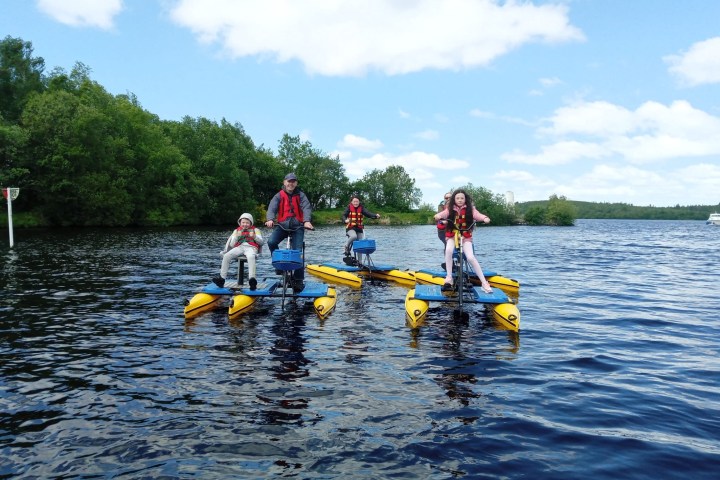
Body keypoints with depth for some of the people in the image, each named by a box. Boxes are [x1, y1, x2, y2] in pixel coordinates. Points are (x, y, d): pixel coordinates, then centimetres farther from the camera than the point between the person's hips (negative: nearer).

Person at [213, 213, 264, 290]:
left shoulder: (255, 230, 20)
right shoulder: (236, 231, 25)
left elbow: (261, 242, 9)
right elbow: (231, 245, 15)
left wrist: (254, 236, -9)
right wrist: (237, 236, -1)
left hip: (251, 247, -3)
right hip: (239, 247, 3)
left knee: (251, 257, -41)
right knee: (226, 256, -26)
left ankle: (252, 279, -55)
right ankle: (222, 278, -26)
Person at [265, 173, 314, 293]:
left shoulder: (300, 195, 3)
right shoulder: (279, 195, 4)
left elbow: (306, 208, -13)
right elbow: (272, 207, -12)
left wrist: (307, 221, -34)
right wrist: (270, 219, -34)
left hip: (298, 226, -1)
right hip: (282, 225, 1)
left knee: (297, 251, -12)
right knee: (271, 242, -24)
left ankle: (298, 280, -5)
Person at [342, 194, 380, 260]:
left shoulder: (361, 208, 2)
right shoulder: (349, 208, -1)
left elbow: (368, 213, -11)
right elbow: (344, 215, -10)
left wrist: (376, 215, -30)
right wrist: (345, 220, -33)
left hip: (359, 228, 3)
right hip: (350, 228, -3)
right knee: (354, 236, -36)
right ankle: (346, 246, -8)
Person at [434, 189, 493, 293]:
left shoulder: (469, 209, 0)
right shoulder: (450, 209, 2)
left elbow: (477, 215, -16)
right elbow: (444, 213, -15)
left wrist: (485, 218, -37)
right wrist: (438, 215, -39)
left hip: (466, 236, -1)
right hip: (452, 235, 1)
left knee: (470, 257, -20)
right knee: (448, 250, -31)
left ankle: (484, 282, -9)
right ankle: (449, 277, -20)